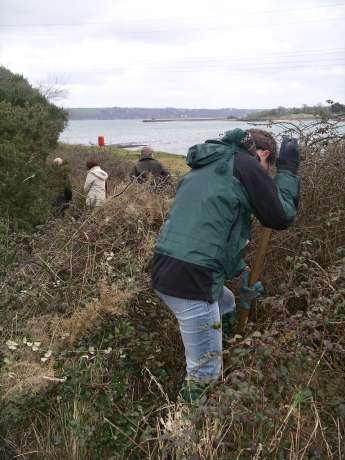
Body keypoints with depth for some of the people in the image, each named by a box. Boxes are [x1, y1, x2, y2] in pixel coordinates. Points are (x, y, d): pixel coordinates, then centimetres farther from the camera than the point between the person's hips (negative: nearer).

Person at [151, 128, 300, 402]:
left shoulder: (207, 166, 22)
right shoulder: (246, 165, -5)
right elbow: (282, 217, 0)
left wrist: (240, 272, 26)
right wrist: (288, 169, 11)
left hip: (165, 269, 10)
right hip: (191, 279, -10)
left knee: (228, 307, 32)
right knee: (205, 372, 4)